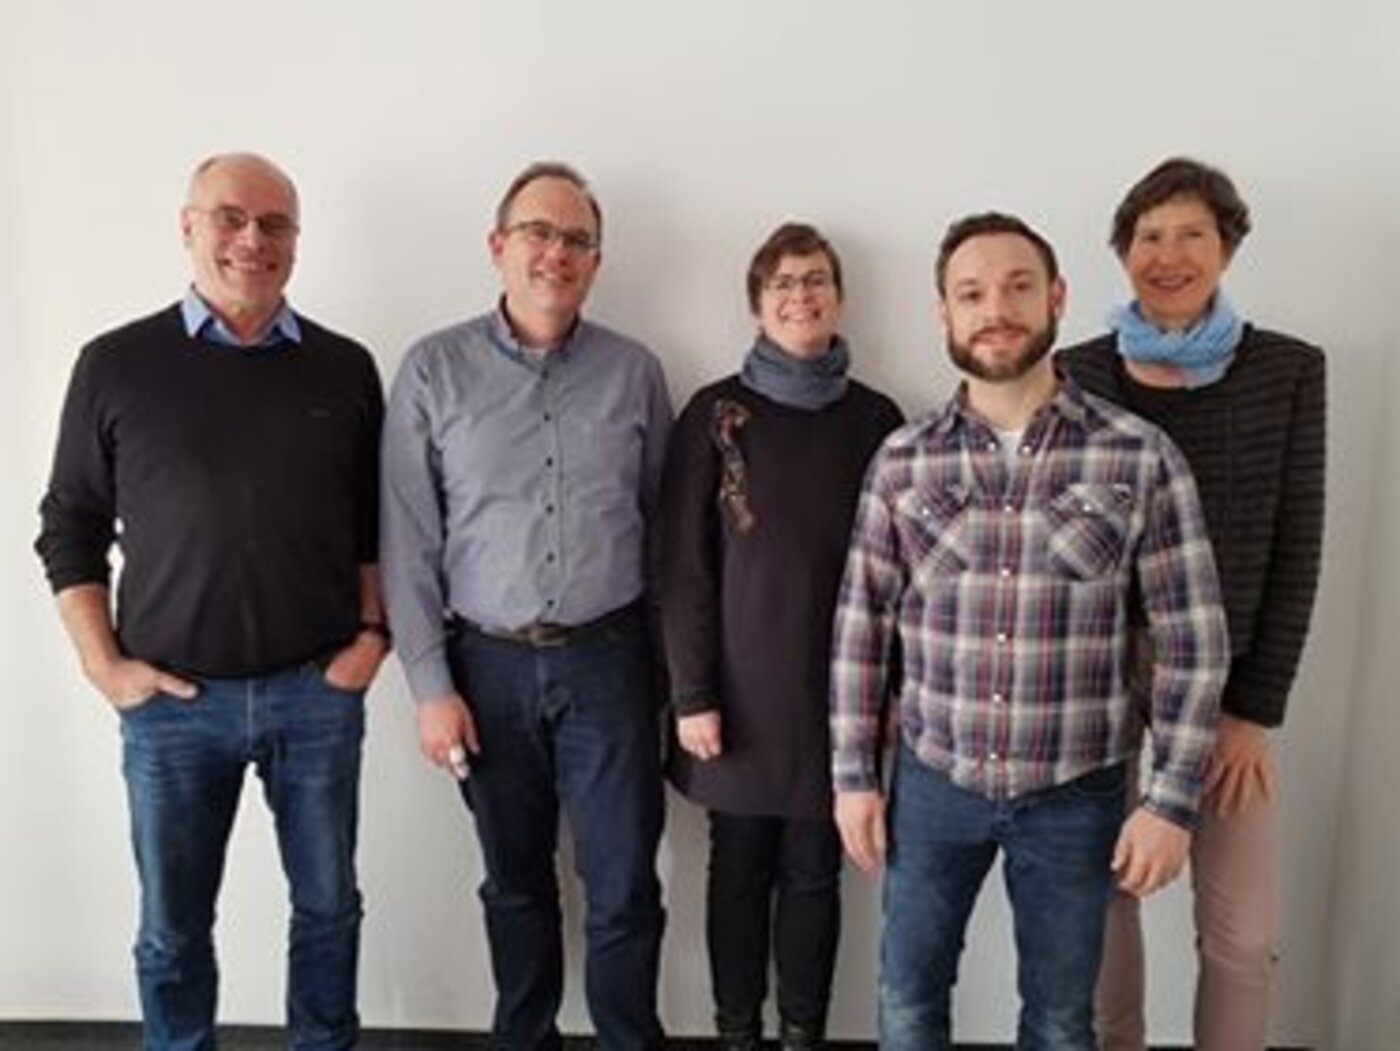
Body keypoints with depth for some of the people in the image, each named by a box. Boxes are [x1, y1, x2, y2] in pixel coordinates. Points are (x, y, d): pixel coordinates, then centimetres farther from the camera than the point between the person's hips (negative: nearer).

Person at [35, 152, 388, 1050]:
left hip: (319, 690, 1)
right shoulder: (117, 364, -1)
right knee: (173, 926, 14)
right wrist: (104, 665, -3)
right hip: (172, 699, -1)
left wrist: (373, 632, -1)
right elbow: (70, 527, 3)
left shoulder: (346, 369, 3)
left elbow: (377, 521, 8)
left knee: (328, 904, 15)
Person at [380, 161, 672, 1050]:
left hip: (608, 659, 0)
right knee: (516, 880, 16)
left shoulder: (635, 371, 1)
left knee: (624, 887, 6)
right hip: (489, 663, 0)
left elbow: (662, 521, 6)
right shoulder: (434, 369, -2)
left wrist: (667, 663, 6)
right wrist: (431, 683, -4)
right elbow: (409, 542, -2)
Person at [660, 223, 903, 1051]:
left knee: (814, 871, 12)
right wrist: (692, 692, -8)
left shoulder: (876, 418, 2)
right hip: (743, 684, -1)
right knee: (740, 868, 12)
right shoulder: (716, 414, -2)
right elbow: (683, 565, -4)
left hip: (837, 683, 1)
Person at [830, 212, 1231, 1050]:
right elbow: (862, 625, 1)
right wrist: (854, 773, 0)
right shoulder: (903, 459, -3)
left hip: (1076, 792, -1)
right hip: (933, 780, 1)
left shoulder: (1141, 457, -8)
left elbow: (1194, 640, -6)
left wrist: (1174, 800, -8)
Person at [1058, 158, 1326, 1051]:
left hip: (1225, 690, 0)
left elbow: (1296, 550, -2)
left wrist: (1257, 710, -6)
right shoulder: (1078, 374, -2)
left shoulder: (1289, 371, -2)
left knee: (1245, 933, 4)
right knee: (1106, 900, 11)